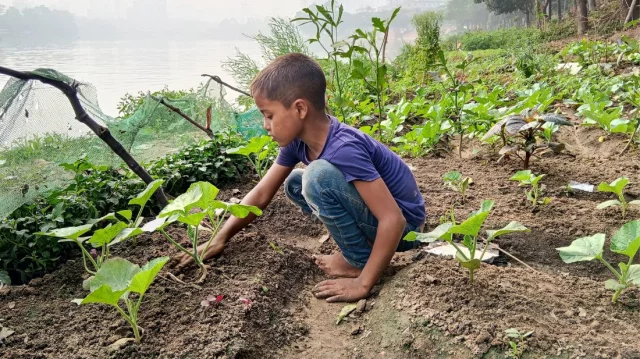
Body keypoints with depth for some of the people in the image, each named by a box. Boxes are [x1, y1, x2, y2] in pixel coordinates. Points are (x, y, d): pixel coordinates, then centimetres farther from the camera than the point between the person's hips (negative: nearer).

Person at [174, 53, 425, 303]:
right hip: (369, 211, 8)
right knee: (294, 183, 11)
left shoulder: (344, 150, -31)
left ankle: (360, 260, -9)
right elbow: (261, 194, 2)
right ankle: (361, 242, 7)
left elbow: (393, 219, -33)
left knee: (318, 175, -28)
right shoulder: (297, 140, -6)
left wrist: (363, 283, -31)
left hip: (403, 225, -8)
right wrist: (220, 239, -3)